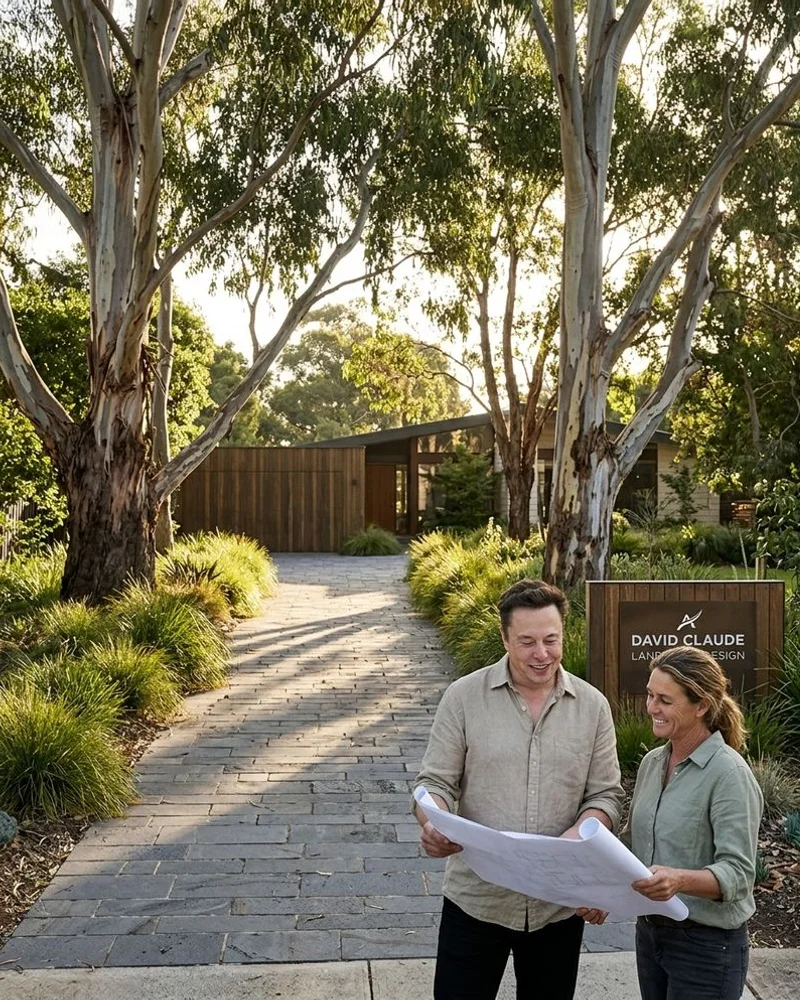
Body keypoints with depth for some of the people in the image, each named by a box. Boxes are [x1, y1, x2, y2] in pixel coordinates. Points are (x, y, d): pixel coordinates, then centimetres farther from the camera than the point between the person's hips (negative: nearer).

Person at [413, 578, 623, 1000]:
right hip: (475, 900, -2)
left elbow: (606, 795, 0)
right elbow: (436, 782, -6)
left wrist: (579, 835, -20)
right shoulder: (464, 696, -8)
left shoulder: (592, 705, -1)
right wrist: (433, 826, -27)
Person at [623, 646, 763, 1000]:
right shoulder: (651, 762, 4)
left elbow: (738, 873, -22)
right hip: (649, 932, 6)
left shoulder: (729, 774, -18)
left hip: (706, 945, -6)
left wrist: (679, 880, -38)